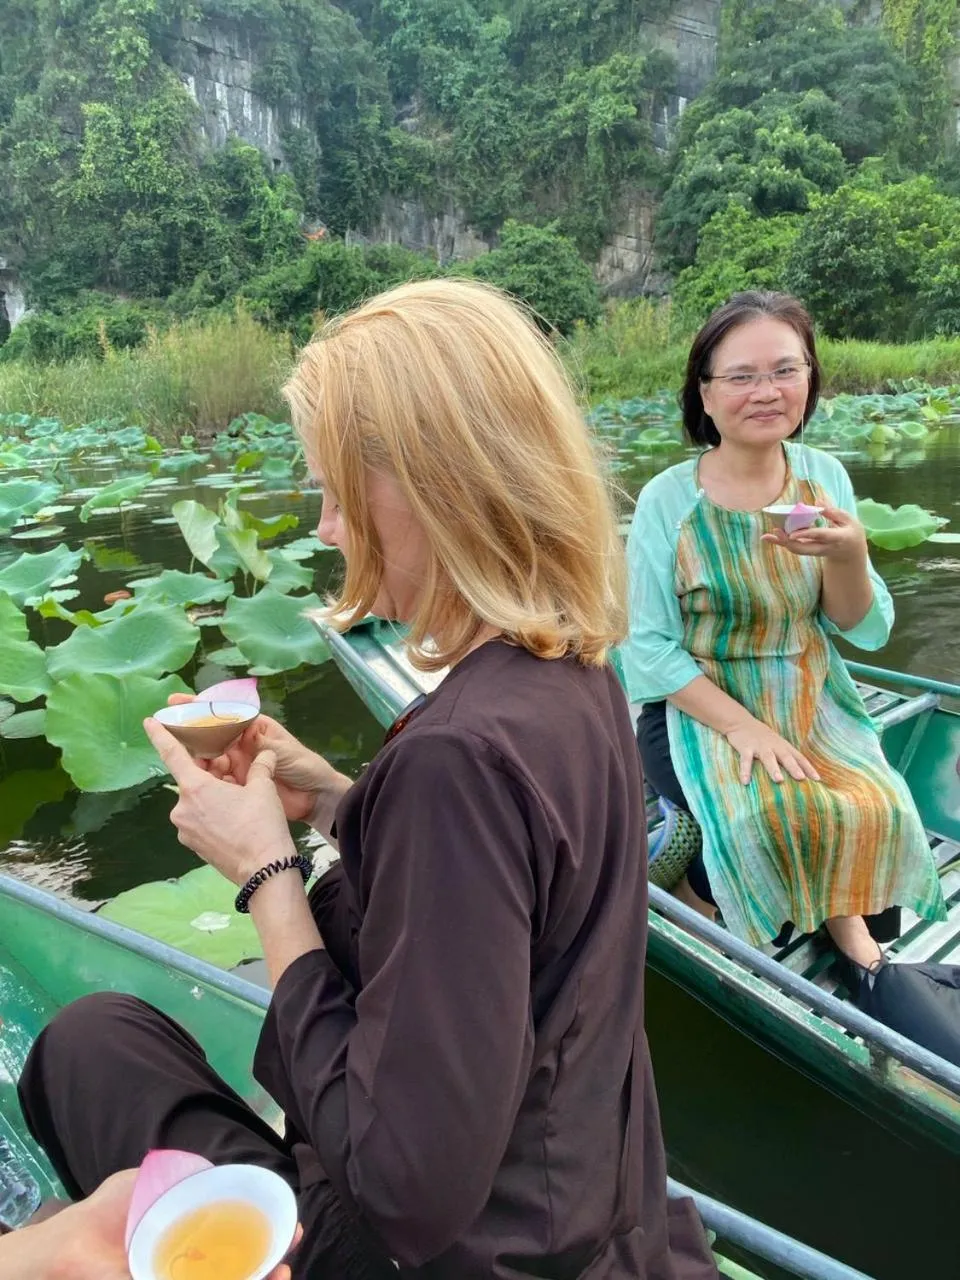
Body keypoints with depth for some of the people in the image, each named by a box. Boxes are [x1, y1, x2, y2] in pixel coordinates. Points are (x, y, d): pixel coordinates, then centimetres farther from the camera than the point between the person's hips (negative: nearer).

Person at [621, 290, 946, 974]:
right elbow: (650, 647, -13)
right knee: (772, 814, -27)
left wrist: (848, 554, -20)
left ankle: (845, 920, 11)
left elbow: (867, 632, 0)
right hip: (701, 708, -3)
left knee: (879, 808, -20)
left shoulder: (825, 476, -1)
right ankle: (703, 888, 6)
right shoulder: (668, 499, -13)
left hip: (811, 704, 4)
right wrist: (740, 725, -23)